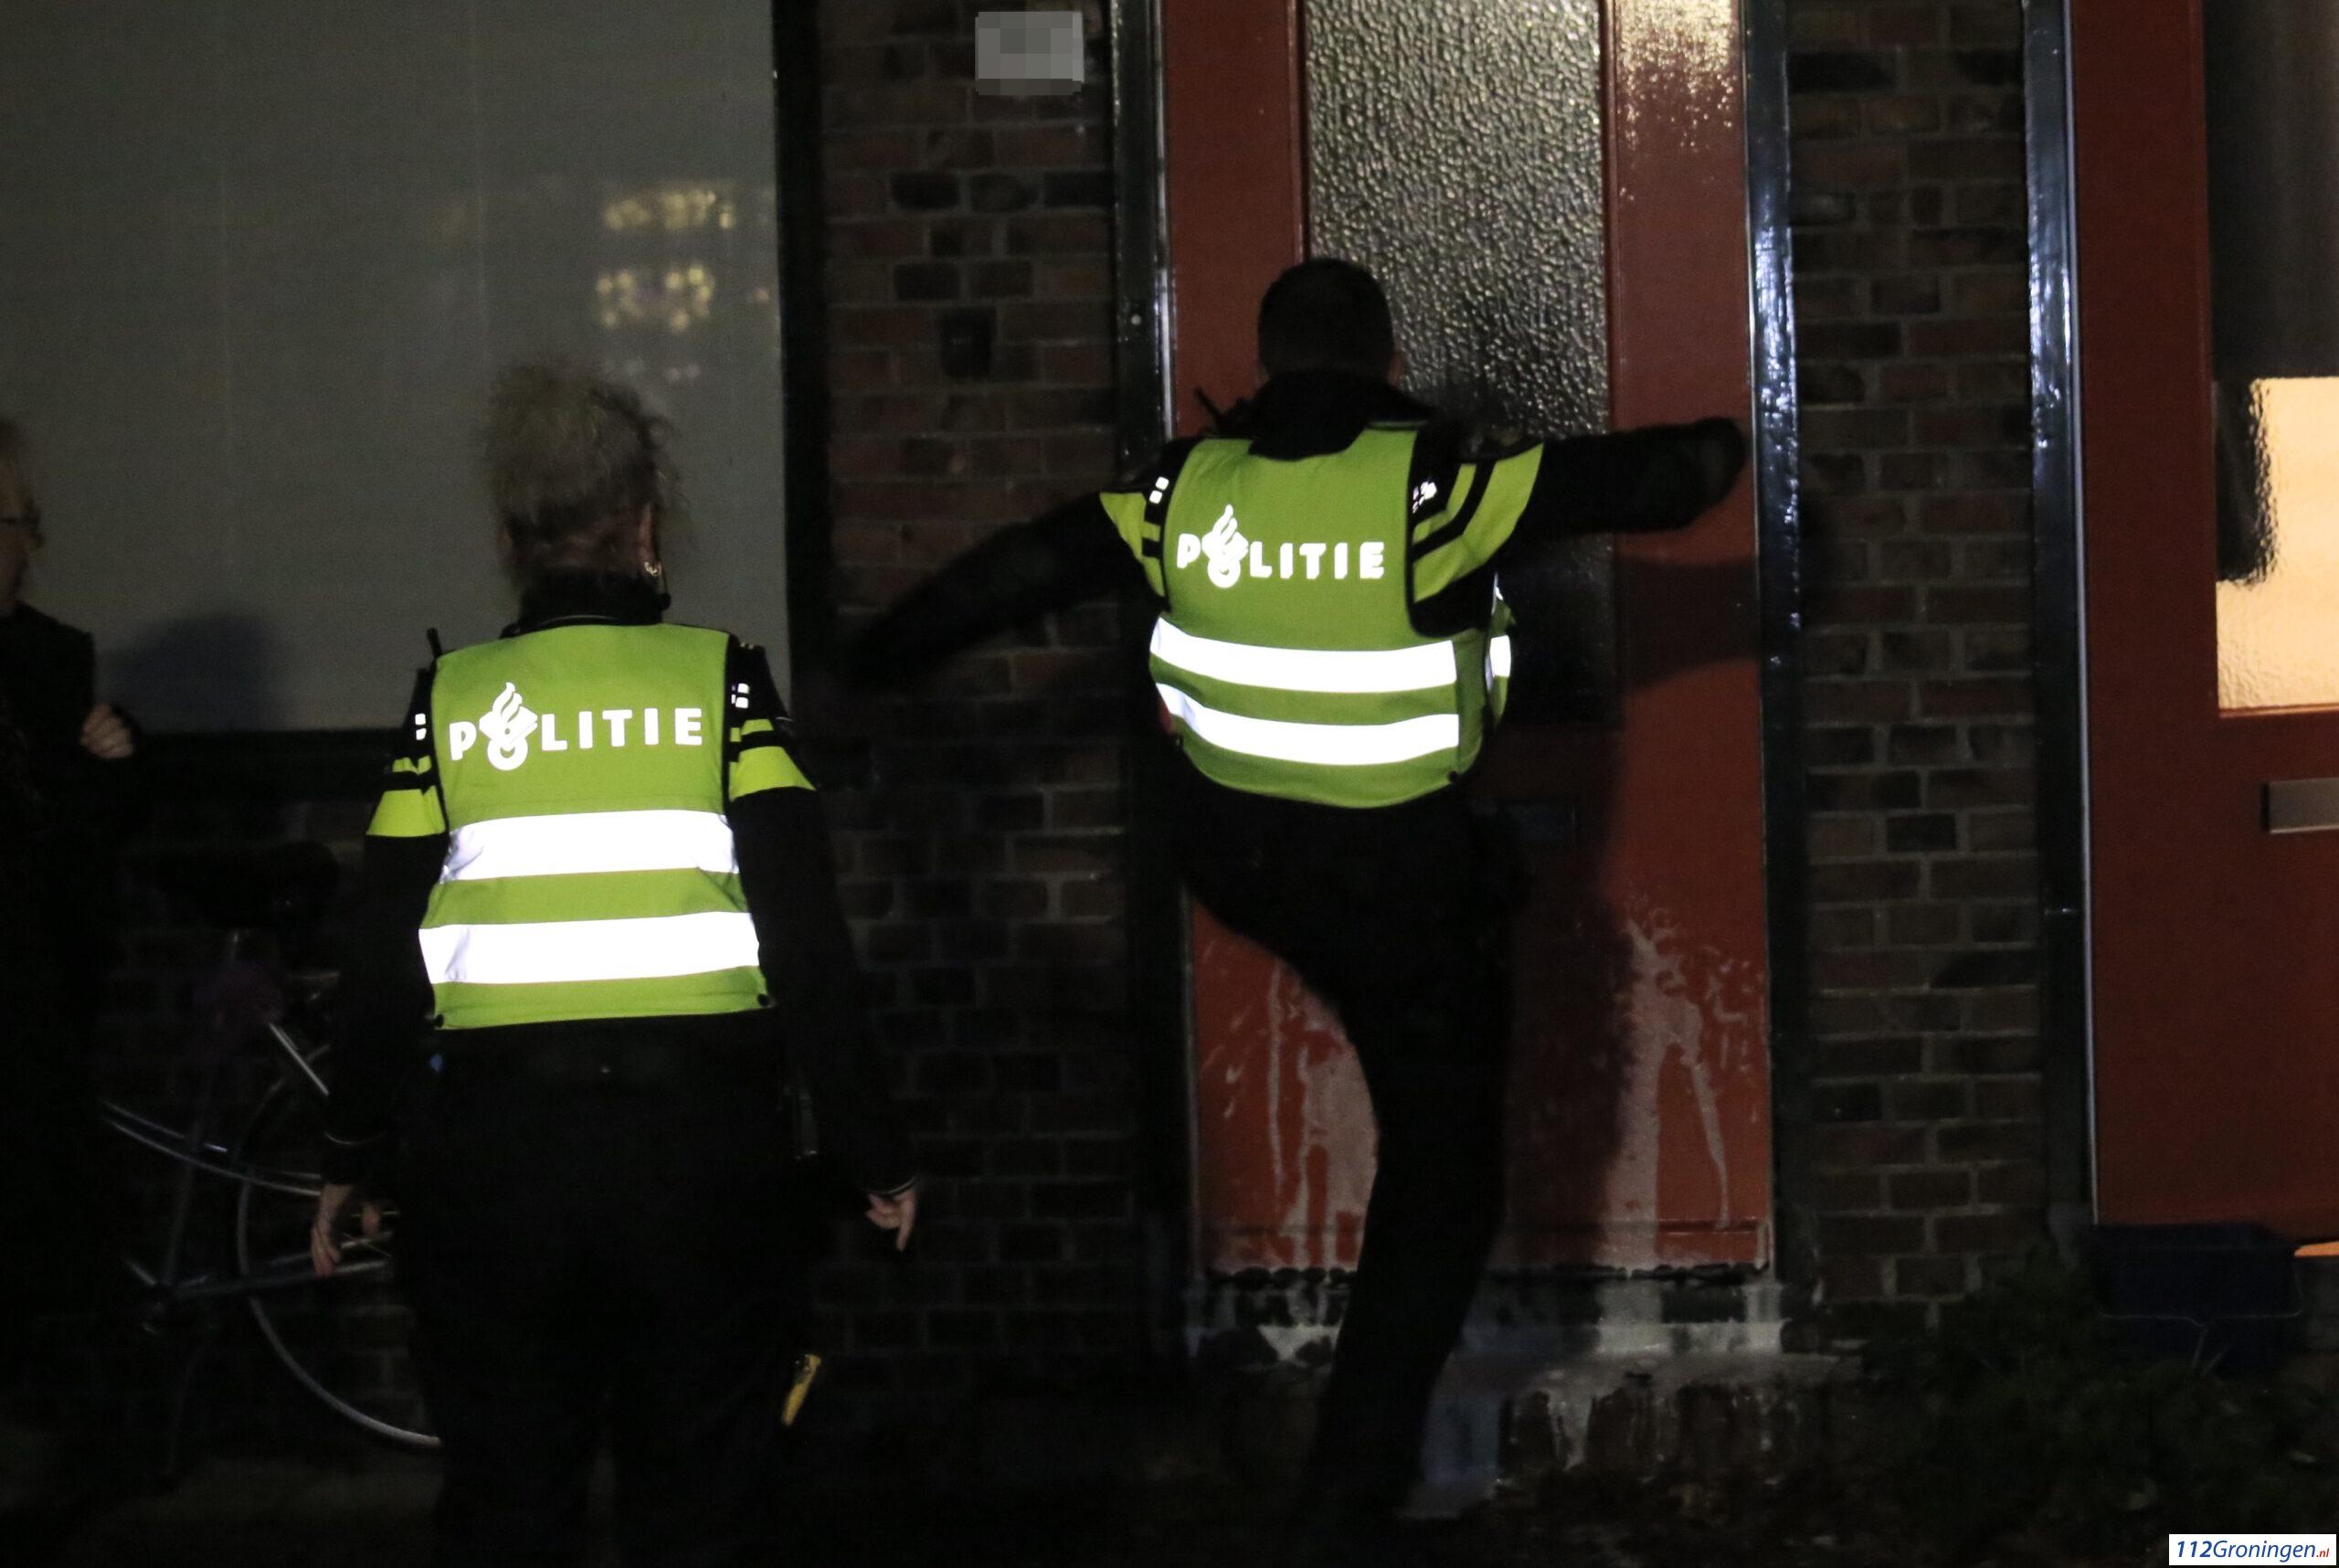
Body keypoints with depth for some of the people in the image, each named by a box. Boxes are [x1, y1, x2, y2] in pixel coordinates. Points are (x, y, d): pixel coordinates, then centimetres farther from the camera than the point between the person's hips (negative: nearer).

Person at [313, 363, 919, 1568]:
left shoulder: (450, 700, 3)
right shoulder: (722, 680, -1)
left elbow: (382, 958, 3)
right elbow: (807, 935, -6)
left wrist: (351, 1159, 14)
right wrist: (871, 1151, 1)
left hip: (490, 1151, 1)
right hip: (700, 1134, -1)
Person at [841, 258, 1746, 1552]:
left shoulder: (1191, 488, -6)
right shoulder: (1440, 481, -16)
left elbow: (1016, 572, -2)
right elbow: (1641, 481, -12)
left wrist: (868, 665, 11)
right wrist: (1718, 450, 11)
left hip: (1230, 852, 3)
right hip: (1398, 882, -3)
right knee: (1440, 1177, 10)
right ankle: (1353, 1480, 10)